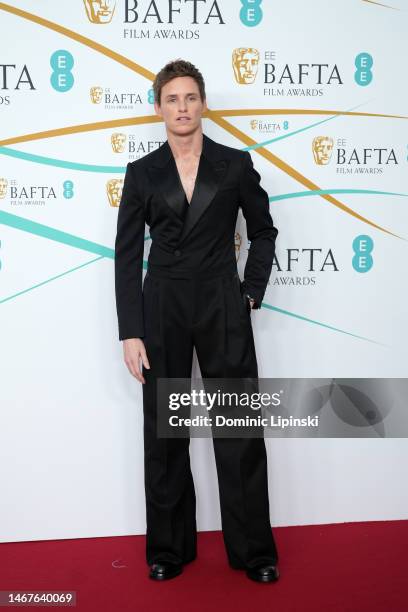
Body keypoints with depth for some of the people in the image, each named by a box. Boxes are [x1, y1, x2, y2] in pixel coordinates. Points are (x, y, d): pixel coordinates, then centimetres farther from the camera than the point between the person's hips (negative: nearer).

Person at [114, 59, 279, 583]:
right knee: (164, 434, 9)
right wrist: (130, 332, -6)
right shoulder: (142, 172, 3)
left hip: (223, 308, 0)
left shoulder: (235, 164, 2)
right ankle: (169, 548, 25)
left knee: (239, 432, 4)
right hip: (163, 308, 1)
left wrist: (252, 293, 3)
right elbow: (127, 256, 0)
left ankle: (253, 551, 20)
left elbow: (263, 231, 14)